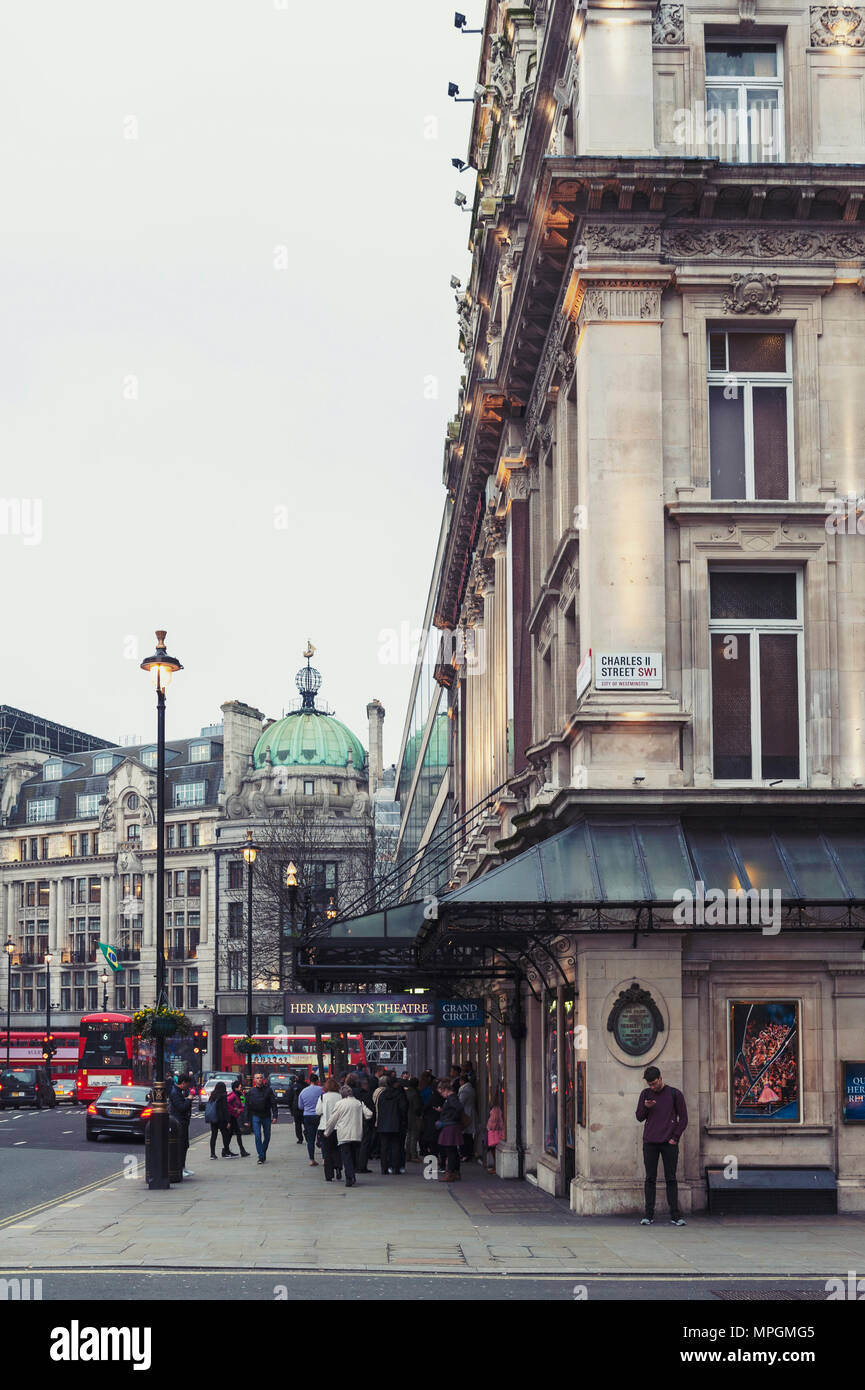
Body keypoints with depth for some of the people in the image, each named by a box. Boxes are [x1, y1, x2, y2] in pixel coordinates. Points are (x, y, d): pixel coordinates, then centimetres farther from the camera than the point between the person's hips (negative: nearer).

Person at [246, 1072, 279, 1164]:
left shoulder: (268, 1090, 0)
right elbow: (248, 1107, 7)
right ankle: (261, 1157, -10)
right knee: (258, 1136, -11)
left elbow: (273, 1103, -1)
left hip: (266, 1116, 1)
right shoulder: (251, 1092, 3)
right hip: (256, 1116, -1)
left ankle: (264, 1154, 27)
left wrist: (275, 1115, -10)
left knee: (267, 1136, 9)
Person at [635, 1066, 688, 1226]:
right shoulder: (645, 1094, 9)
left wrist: (675, 1137, -4)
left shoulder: (675, 1094, 2)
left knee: (670, 1179, -1)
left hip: (669, 1143, -2)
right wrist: (645, 1107, -10)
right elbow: (639, 1118, 11)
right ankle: (649, 1214, 3)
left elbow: (683, 1118, 5)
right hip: (650, 1142, 2)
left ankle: (675, 1215, 1)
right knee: (650, 1178, 1)